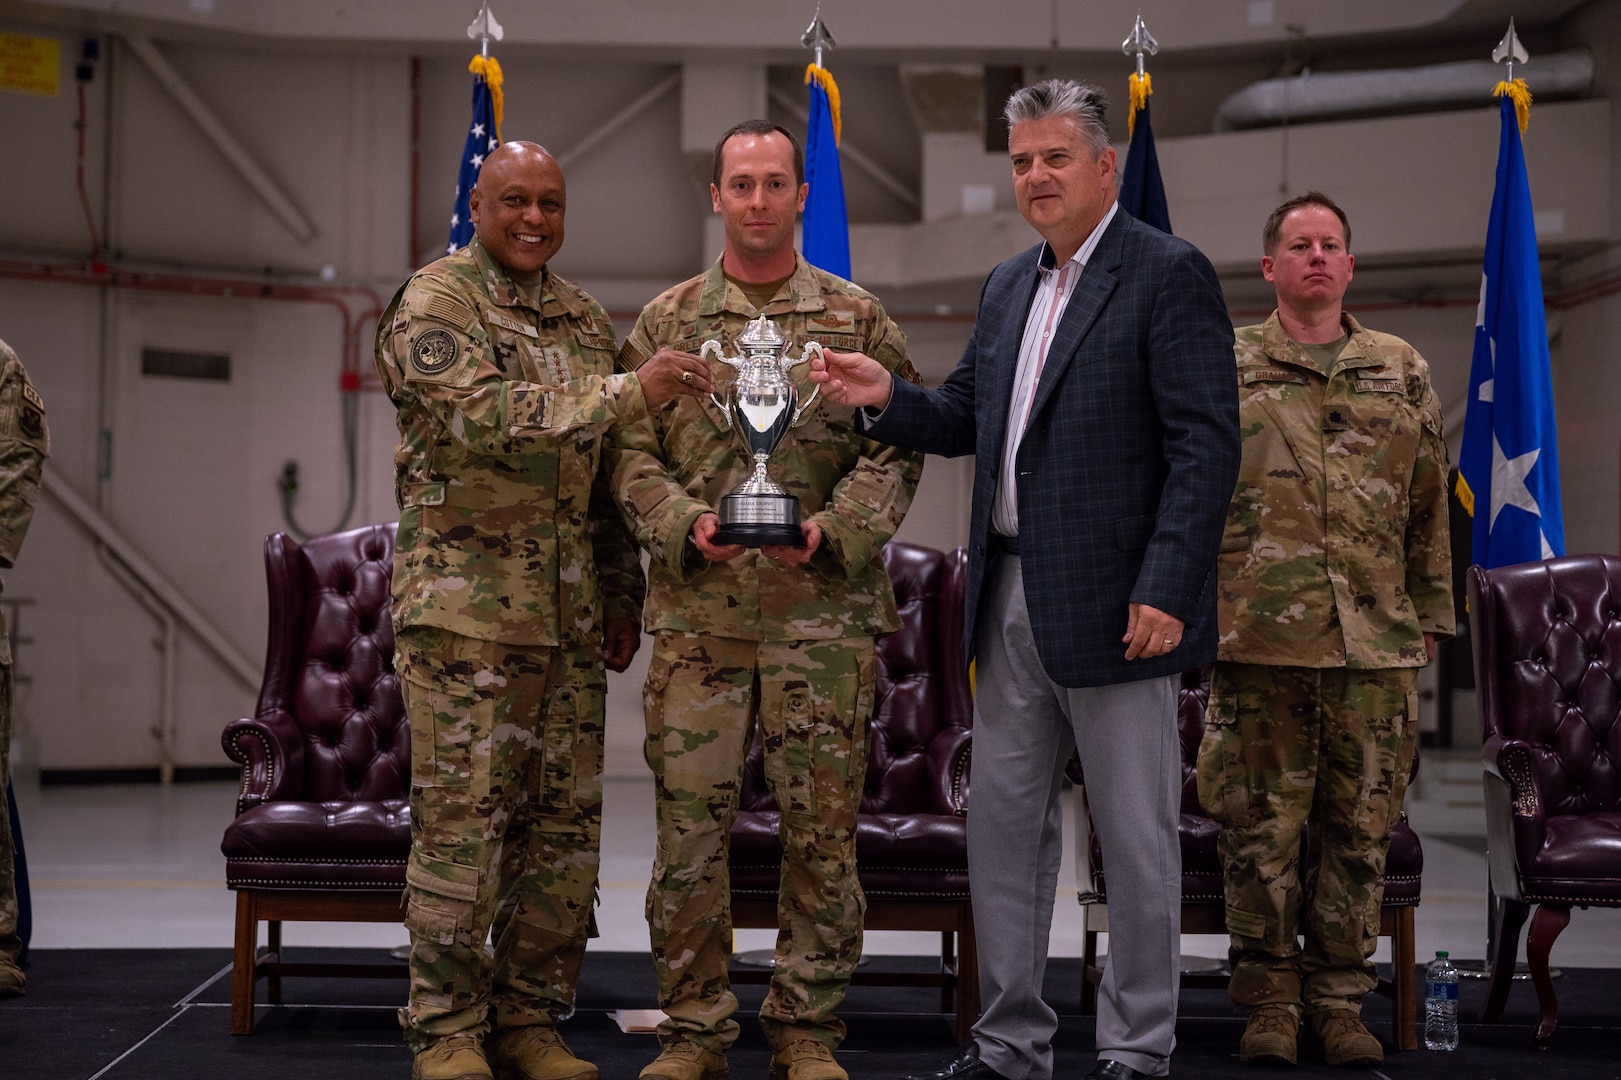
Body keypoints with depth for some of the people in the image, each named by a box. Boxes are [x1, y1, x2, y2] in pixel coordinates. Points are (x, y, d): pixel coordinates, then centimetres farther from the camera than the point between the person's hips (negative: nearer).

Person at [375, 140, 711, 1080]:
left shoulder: (586, 320, 18)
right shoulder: (434, 305, -3)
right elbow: (486, 413, -21)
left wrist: (622, 596, 17)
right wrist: (626, 394, -25)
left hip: (571, 617, 6)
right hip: (467, 612, -6)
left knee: (565, 823, 7)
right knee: (461, 821, -4)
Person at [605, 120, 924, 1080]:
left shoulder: (858, 318, 8)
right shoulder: (667, 321, 10)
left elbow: (899, 448, 4)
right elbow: (631, 451, 7)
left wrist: (835, 530, -12)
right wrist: (685, 524, -11)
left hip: (823, 611, 0)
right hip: (697, 613, 1)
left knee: (823, 827, 3)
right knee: (690, 823, 1)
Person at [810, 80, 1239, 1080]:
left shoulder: (1169, 273, -8)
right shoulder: (1009, 286, 16)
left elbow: (1206, 444, -14)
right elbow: (971, 420, 19)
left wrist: (1166, 589, -21)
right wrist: (889, 398, -1)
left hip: (1113, 607, -7)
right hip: (1010, 602, 8)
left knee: (1137, 838, 3)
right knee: (1004, 828, 13)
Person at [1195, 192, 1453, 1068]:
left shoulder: (1402, 373, 13)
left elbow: (1430, 509, 16)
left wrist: (1431, 616, 13)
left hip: (1376, 643, 2)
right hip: (1260, 640, -2)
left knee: (1359, 827, 6)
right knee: (1262, 824, 1)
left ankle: (1339, 999, 17)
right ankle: (1270, 999, 13)